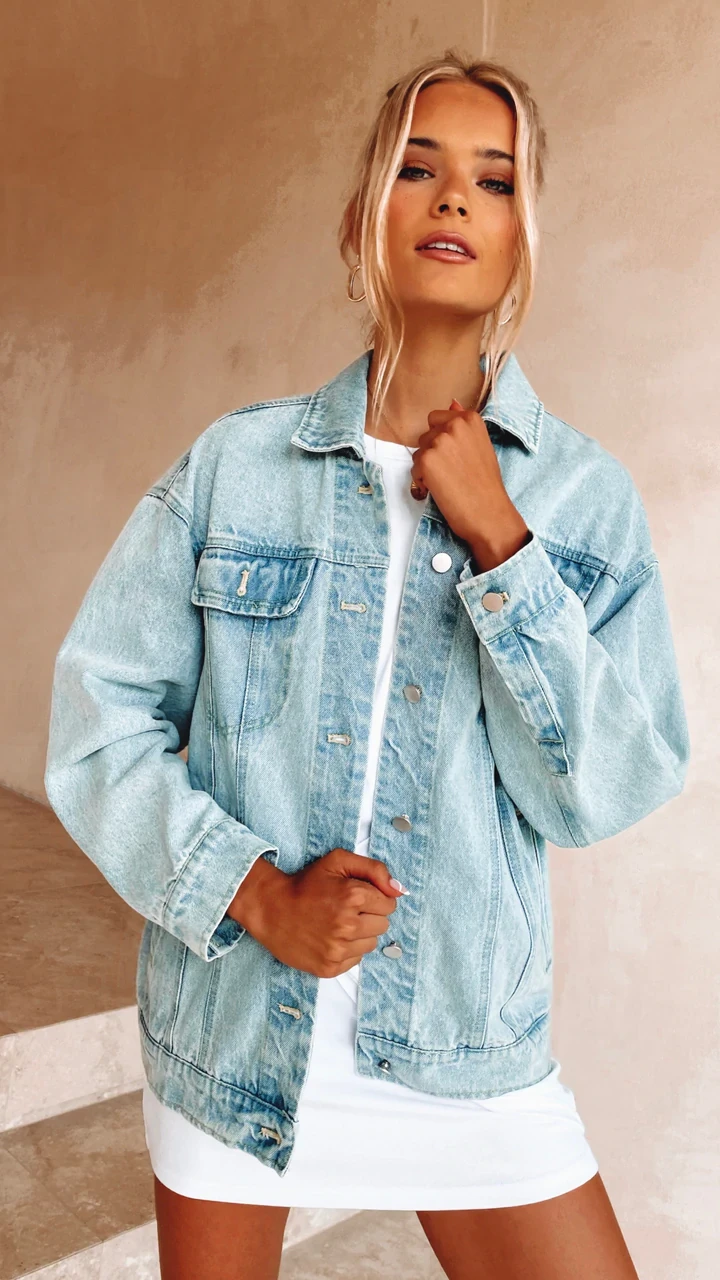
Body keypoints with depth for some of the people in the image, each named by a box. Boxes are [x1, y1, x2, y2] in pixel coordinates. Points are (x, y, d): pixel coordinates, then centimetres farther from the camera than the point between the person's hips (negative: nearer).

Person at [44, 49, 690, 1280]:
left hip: (468, 1041, 0)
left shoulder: (588, 494, -5)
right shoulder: (235, 463, -7)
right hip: (231, 1019, 1)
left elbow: (608, 794, -11)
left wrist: (496, 538, -18)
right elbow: (97, 712, -6)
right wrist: (255, 891, -17)